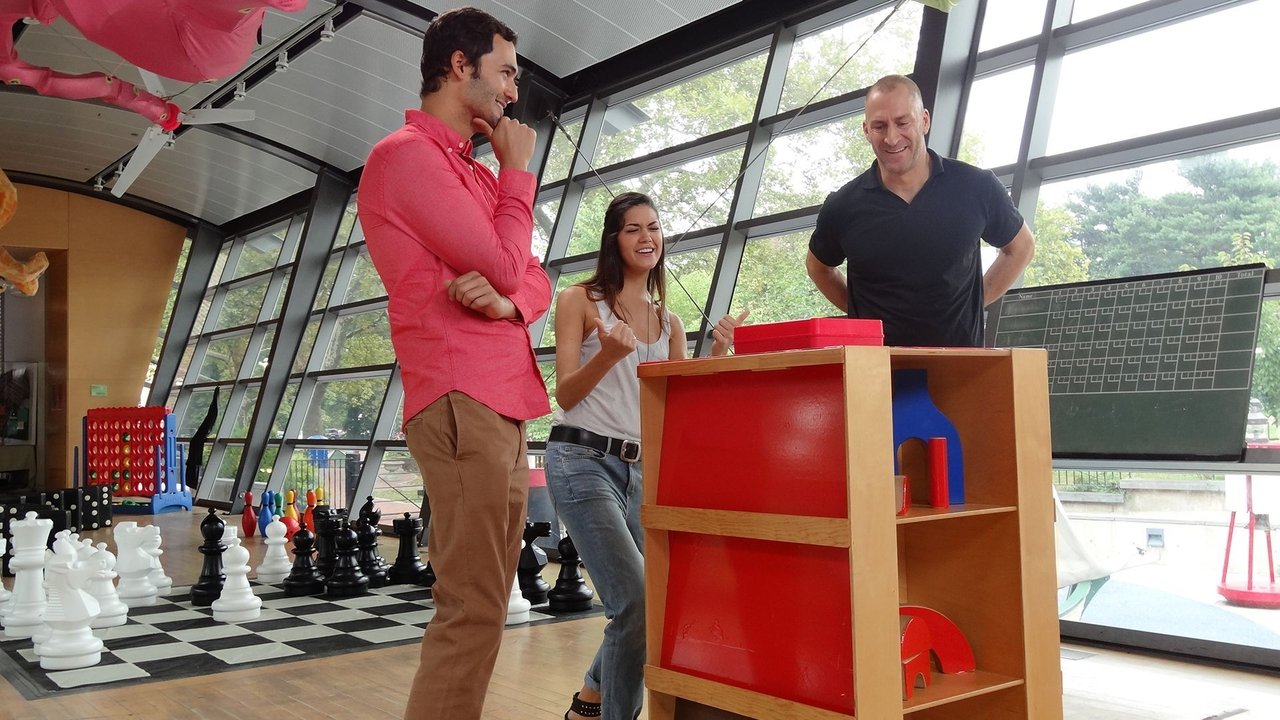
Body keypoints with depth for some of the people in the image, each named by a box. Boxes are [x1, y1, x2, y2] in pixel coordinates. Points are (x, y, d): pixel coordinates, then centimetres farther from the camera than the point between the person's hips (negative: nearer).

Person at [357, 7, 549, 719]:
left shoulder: (476, 173, 24)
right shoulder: (406, 154, -4)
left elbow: (537, 282, 18)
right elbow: (504, 264, -11)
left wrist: (505, 299, -6)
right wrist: (518, 169, 4)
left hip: (504, 407, 9)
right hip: (462, 402, -9)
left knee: (483, 608, 11)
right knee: (472, 613, -11)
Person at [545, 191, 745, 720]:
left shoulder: (669, 323, 17)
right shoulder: (580, 300, 2)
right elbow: (566, 395, -4)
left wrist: (716, 355, -3)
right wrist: (608, 355, -21)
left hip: (642, 469, 6)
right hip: (582, 459, -6)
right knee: (640, 603, -18)